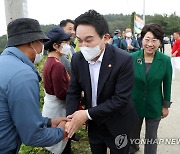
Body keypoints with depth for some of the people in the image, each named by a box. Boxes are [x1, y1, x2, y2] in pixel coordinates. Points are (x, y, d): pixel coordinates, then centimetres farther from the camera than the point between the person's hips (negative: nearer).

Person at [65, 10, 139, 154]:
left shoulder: (124, 60, -26)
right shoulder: (77, 59, -12)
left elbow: (121, 98, -25)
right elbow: (73, 92, -4)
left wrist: (88, 114, -25)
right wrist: (70, 119, -18)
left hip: (117, 123, -3)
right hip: (94, 123, 4)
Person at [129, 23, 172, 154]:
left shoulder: (165, 60, -13)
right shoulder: (132, 57, -13)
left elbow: (167, 84, -3)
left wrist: (166, 105, 2)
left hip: (154, 106, -1)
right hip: (134, 104, 2)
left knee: (151, 137, 15)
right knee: (133, 132, 24)